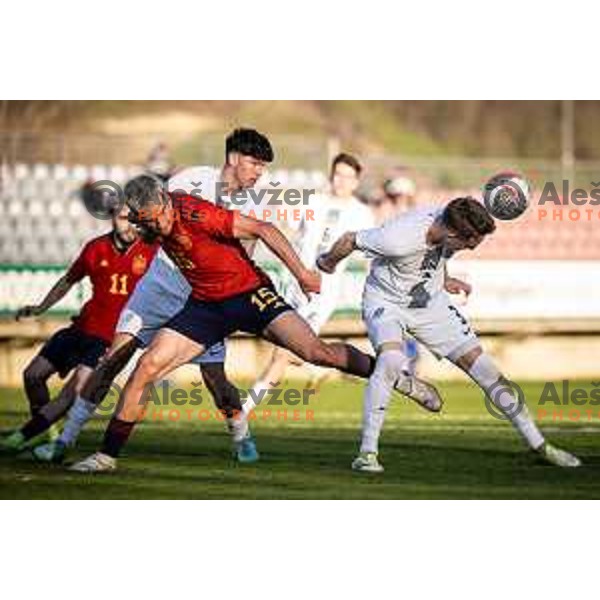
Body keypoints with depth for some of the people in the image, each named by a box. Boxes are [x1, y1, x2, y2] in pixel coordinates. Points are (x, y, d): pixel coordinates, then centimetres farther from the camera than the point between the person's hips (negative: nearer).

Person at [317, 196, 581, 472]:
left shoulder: (448, 221, -18)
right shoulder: (399, 239, -36)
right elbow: (350, 239, -19)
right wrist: (329, 262, 0)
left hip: (432, 303, 5)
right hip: (387, 301, -5)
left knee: (484, 366, -1)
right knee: (391, 360, -35)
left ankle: (538, 444, 10)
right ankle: (367, 453, -27)